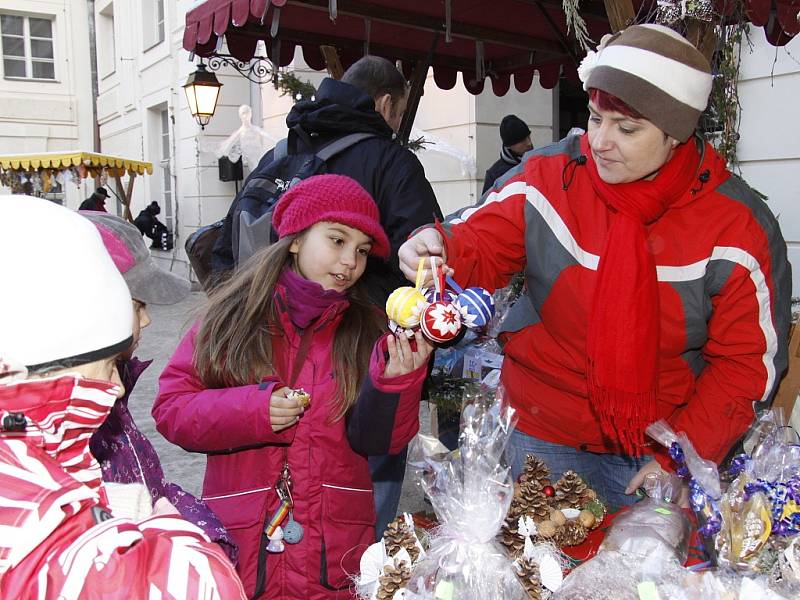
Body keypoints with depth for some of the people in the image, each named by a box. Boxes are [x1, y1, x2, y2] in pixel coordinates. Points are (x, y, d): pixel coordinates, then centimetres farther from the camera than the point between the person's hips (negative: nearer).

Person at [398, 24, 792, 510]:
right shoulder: (547, 177, -11)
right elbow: (479, 246, -4)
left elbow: (748, 361, -8)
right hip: (545, 433, 1)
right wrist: (439, 251, -29)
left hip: (666, 438, 0)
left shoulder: (739, 225, -12)